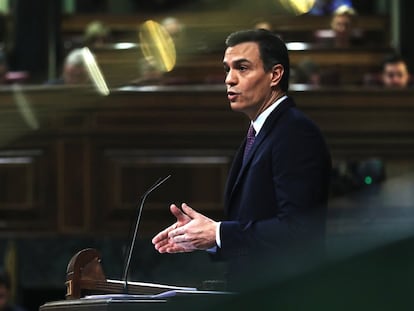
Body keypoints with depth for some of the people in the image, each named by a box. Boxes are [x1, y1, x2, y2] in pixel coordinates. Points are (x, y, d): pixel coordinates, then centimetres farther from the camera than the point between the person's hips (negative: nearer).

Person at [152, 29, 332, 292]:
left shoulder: (297, 133, -14)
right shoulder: (257, 134, 16)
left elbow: (297, 230, -23)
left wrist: (218, 234, -17)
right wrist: (202, 233, 2)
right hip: (252, 292, 9)